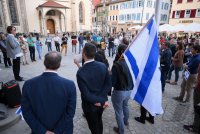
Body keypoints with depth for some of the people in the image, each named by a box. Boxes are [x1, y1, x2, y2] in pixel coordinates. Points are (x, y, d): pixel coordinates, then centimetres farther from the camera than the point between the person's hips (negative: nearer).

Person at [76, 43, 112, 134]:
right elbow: (108, 84, -11)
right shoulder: (103, 66, -14)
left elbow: (85, 94, -26)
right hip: (101, 101, 5)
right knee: (99, 121, 32)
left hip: (90, 105, -5)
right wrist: (101, 98, -13)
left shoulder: (80, 72, -27)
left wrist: (98, 101, -17)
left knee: (94, 127, 20)